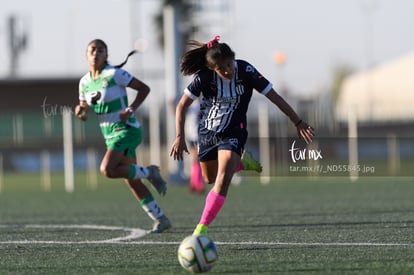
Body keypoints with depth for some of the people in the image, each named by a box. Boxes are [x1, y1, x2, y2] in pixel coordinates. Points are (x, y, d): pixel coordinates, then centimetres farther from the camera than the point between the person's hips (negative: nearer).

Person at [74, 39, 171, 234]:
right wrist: (80, 111, -8)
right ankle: (161, 220, 13)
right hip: (110, 135, 7)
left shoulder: (114, 74, -12)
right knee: (132, 182, 6)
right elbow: (84, 115, 15)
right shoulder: (84, 82, 8)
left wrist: (130, 110, -20)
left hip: (126, 130, -7)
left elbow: (144, 88, -10)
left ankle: (148, 173, -4)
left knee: (107, 170, -25)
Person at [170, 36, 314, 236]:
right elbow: (182, 106, -8)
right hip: (207, 133, 3)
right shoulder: (204, 77, -18)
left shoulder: (245, 71, -19)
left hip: (233, 133, -3)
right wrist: (180, 137, -17)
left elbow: (274, 97, -11)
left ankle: (202, 228, -18)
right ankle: (240, 162, 48)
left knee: (222, 181, -21)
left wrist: (298, 122, -8)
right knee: (210, 179, 19)